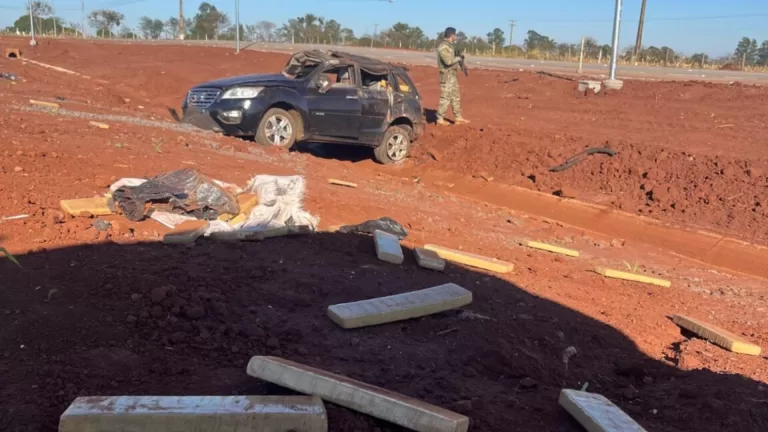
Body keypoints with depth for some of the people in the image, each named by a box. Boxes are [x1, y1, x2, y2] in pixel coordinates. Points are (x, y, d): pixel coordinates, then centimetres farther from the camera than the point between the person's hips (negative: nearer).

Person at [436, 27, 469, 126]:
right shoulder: (443, 47, -18)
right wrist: (459, 58, -12)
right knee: (445, 98, -6)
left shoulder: (449, 46, 14)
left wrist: (458, 58, 5)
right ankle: (440, 119, 1)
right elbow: (448, 61, -27)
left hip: (452, 75, 10)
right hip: (447, 75, -10)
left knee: (455, 97, 13)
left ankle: (458, 118, 19)